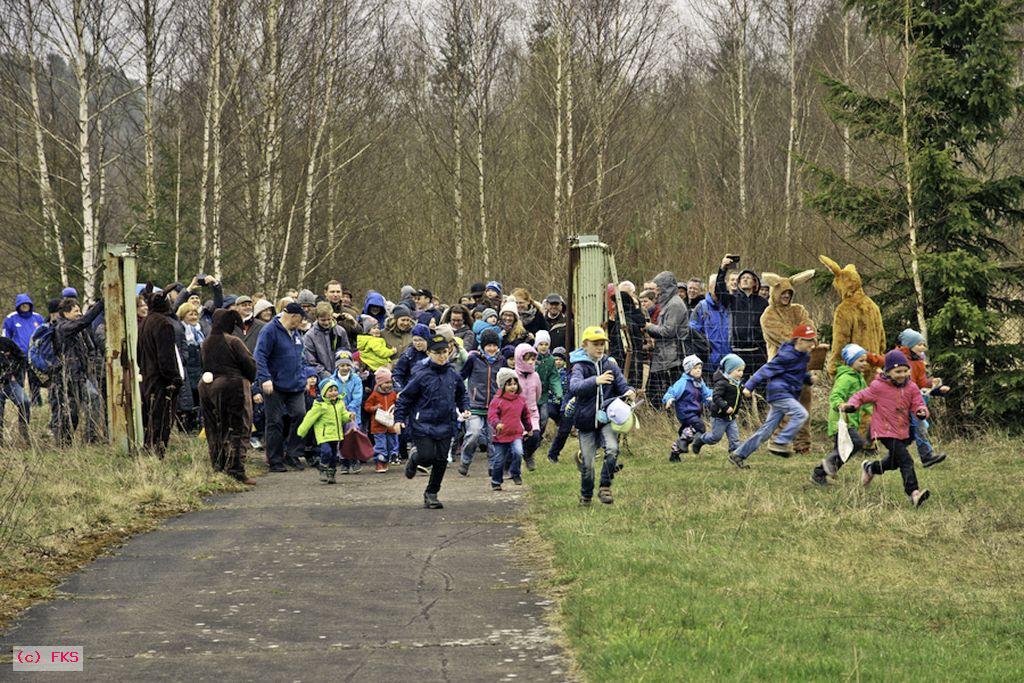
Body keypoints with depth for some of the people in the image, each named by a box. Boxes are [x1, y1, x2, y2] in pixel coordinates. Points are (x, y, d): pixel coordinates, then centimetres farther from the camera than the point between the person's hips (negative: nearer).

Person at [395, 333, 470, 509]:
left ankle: (431, 494, 18)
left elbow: (461, 396, 23)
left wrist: (464, 409, 6)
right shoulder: (422, 377, -8)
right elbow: (405, 397, -2)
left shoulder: (453, 376, 5)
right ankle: (413, 460, 24)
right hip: (423, 425, -4)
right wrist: (399, 419, -7)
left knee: (441, 460, 3)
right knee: (427, 457, -13)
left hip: (445, 427, 4)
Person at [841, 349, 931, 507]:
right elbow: (861, 396, 0)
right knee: (906, 460, -20)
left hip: (903, 432, 7)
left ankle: (870, 468, 51)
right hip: (886, 432, -7)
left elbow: (918, 405, 0)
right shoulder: (879, 387, -10)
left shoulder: (911, 388, 2)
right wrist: (850, 405, -18)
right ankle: (913, 492, -26)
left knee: (893, 462, 25)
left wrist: (922, 412, -24)